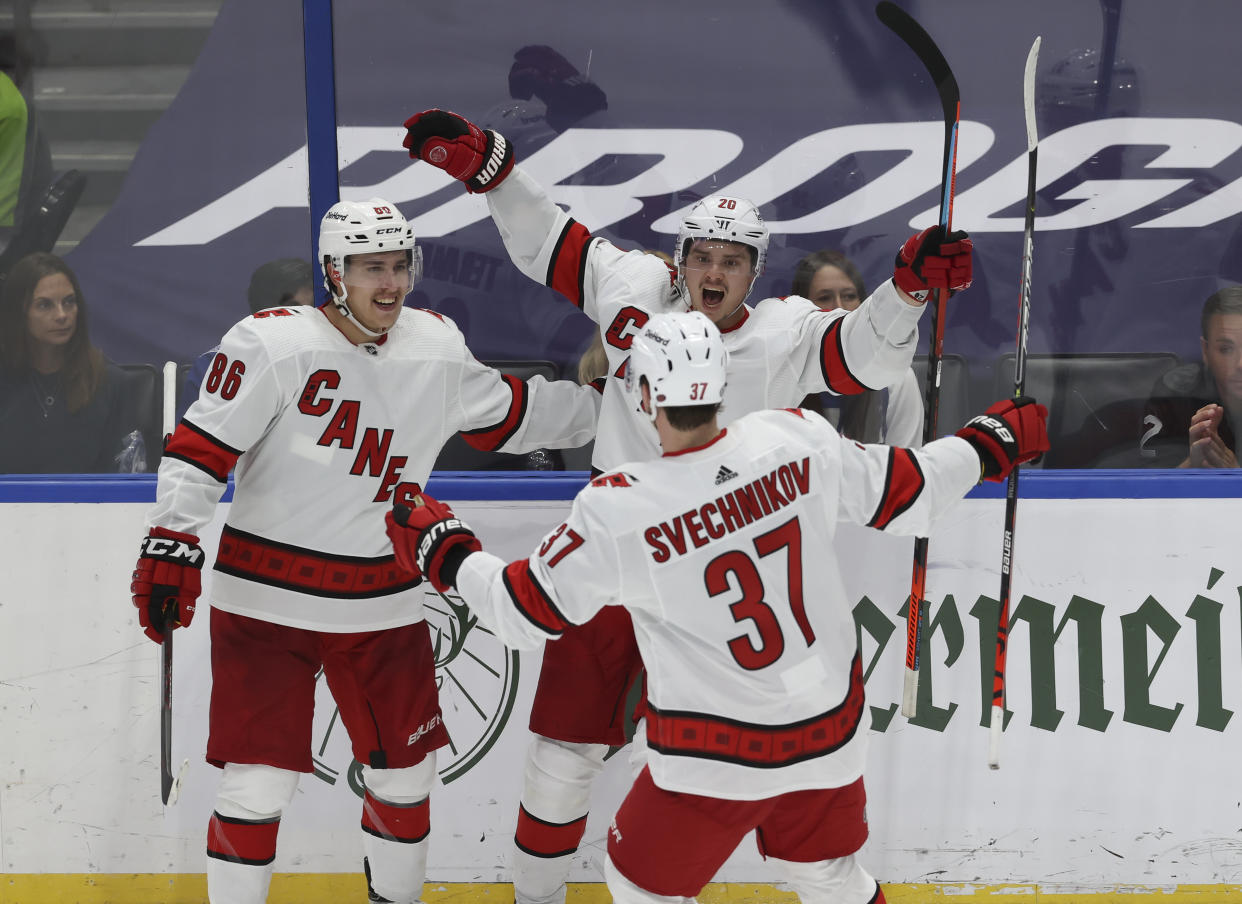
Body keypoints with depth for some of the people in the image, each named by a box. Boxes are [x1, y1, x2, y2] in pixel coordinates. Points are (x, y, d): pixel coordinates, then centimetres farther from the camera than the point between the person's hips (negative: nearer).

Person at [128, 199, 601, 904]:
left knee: (405, 773, 12)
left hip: (383, 606, 5)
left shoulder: (437, 347, 4)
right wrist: (171, 547, -23)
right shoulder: (273, 343, -14)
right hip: (268, 603, -5)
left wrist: (603, 402, 17)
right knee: (260, 781, -7)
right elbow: (200, 447, -15)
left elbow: (510, 416, 19)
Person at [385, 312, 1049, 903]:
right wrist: (988, 444, 19)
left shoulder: (616, 512, -21)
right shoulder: (797, 441, -12)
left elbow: (524, 613, -9)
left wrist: (445, 553, 7)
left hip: (720, 754, -4)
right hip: (831, 732, 5)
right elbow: (907, 495, 0)